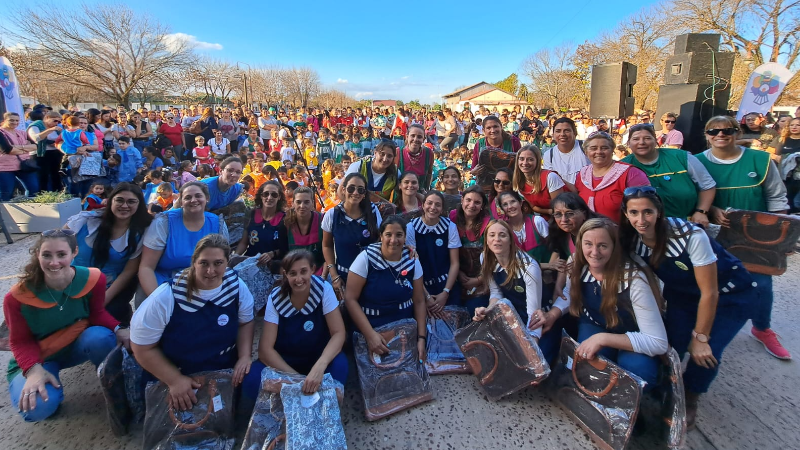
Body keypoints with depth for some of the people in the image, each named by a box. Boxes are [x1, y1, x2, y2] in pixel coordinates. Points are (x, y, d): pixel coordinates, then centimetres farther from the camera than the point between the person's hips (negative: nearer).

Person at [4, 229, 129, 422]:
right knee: (38, 408, -29)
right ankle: (51, 388, 11)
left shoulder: (93, 278, -23)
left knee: (102, 337, -36)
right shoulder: (17, 297, -24)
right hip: (37, 357, -1)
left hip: (78, 344, 1)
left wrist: (118, 330, -29)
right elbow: (20, 341, -11)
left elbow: (97, 313, -8)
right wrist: (34, 370, -30)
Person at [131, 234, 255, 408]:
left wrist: (245, 356, -12)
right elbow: (142, 347, -12)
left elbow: (246, 322, 3)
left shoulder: (237, 287, -12)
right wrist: (174, 380, -18)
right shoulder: (166, 298, -20)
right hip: (171, 378, -2)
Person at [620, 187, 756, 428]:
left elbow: (709, 293, -25)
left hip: (728, 293, -3)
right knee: (670, 345, -14)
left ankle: (690, 399, 14)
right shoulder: (631, 240, -20)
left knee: (705, 354, -18)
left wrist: (700, 338, -18)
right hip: (683, 292, 4)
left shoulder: (690, 236, -34)